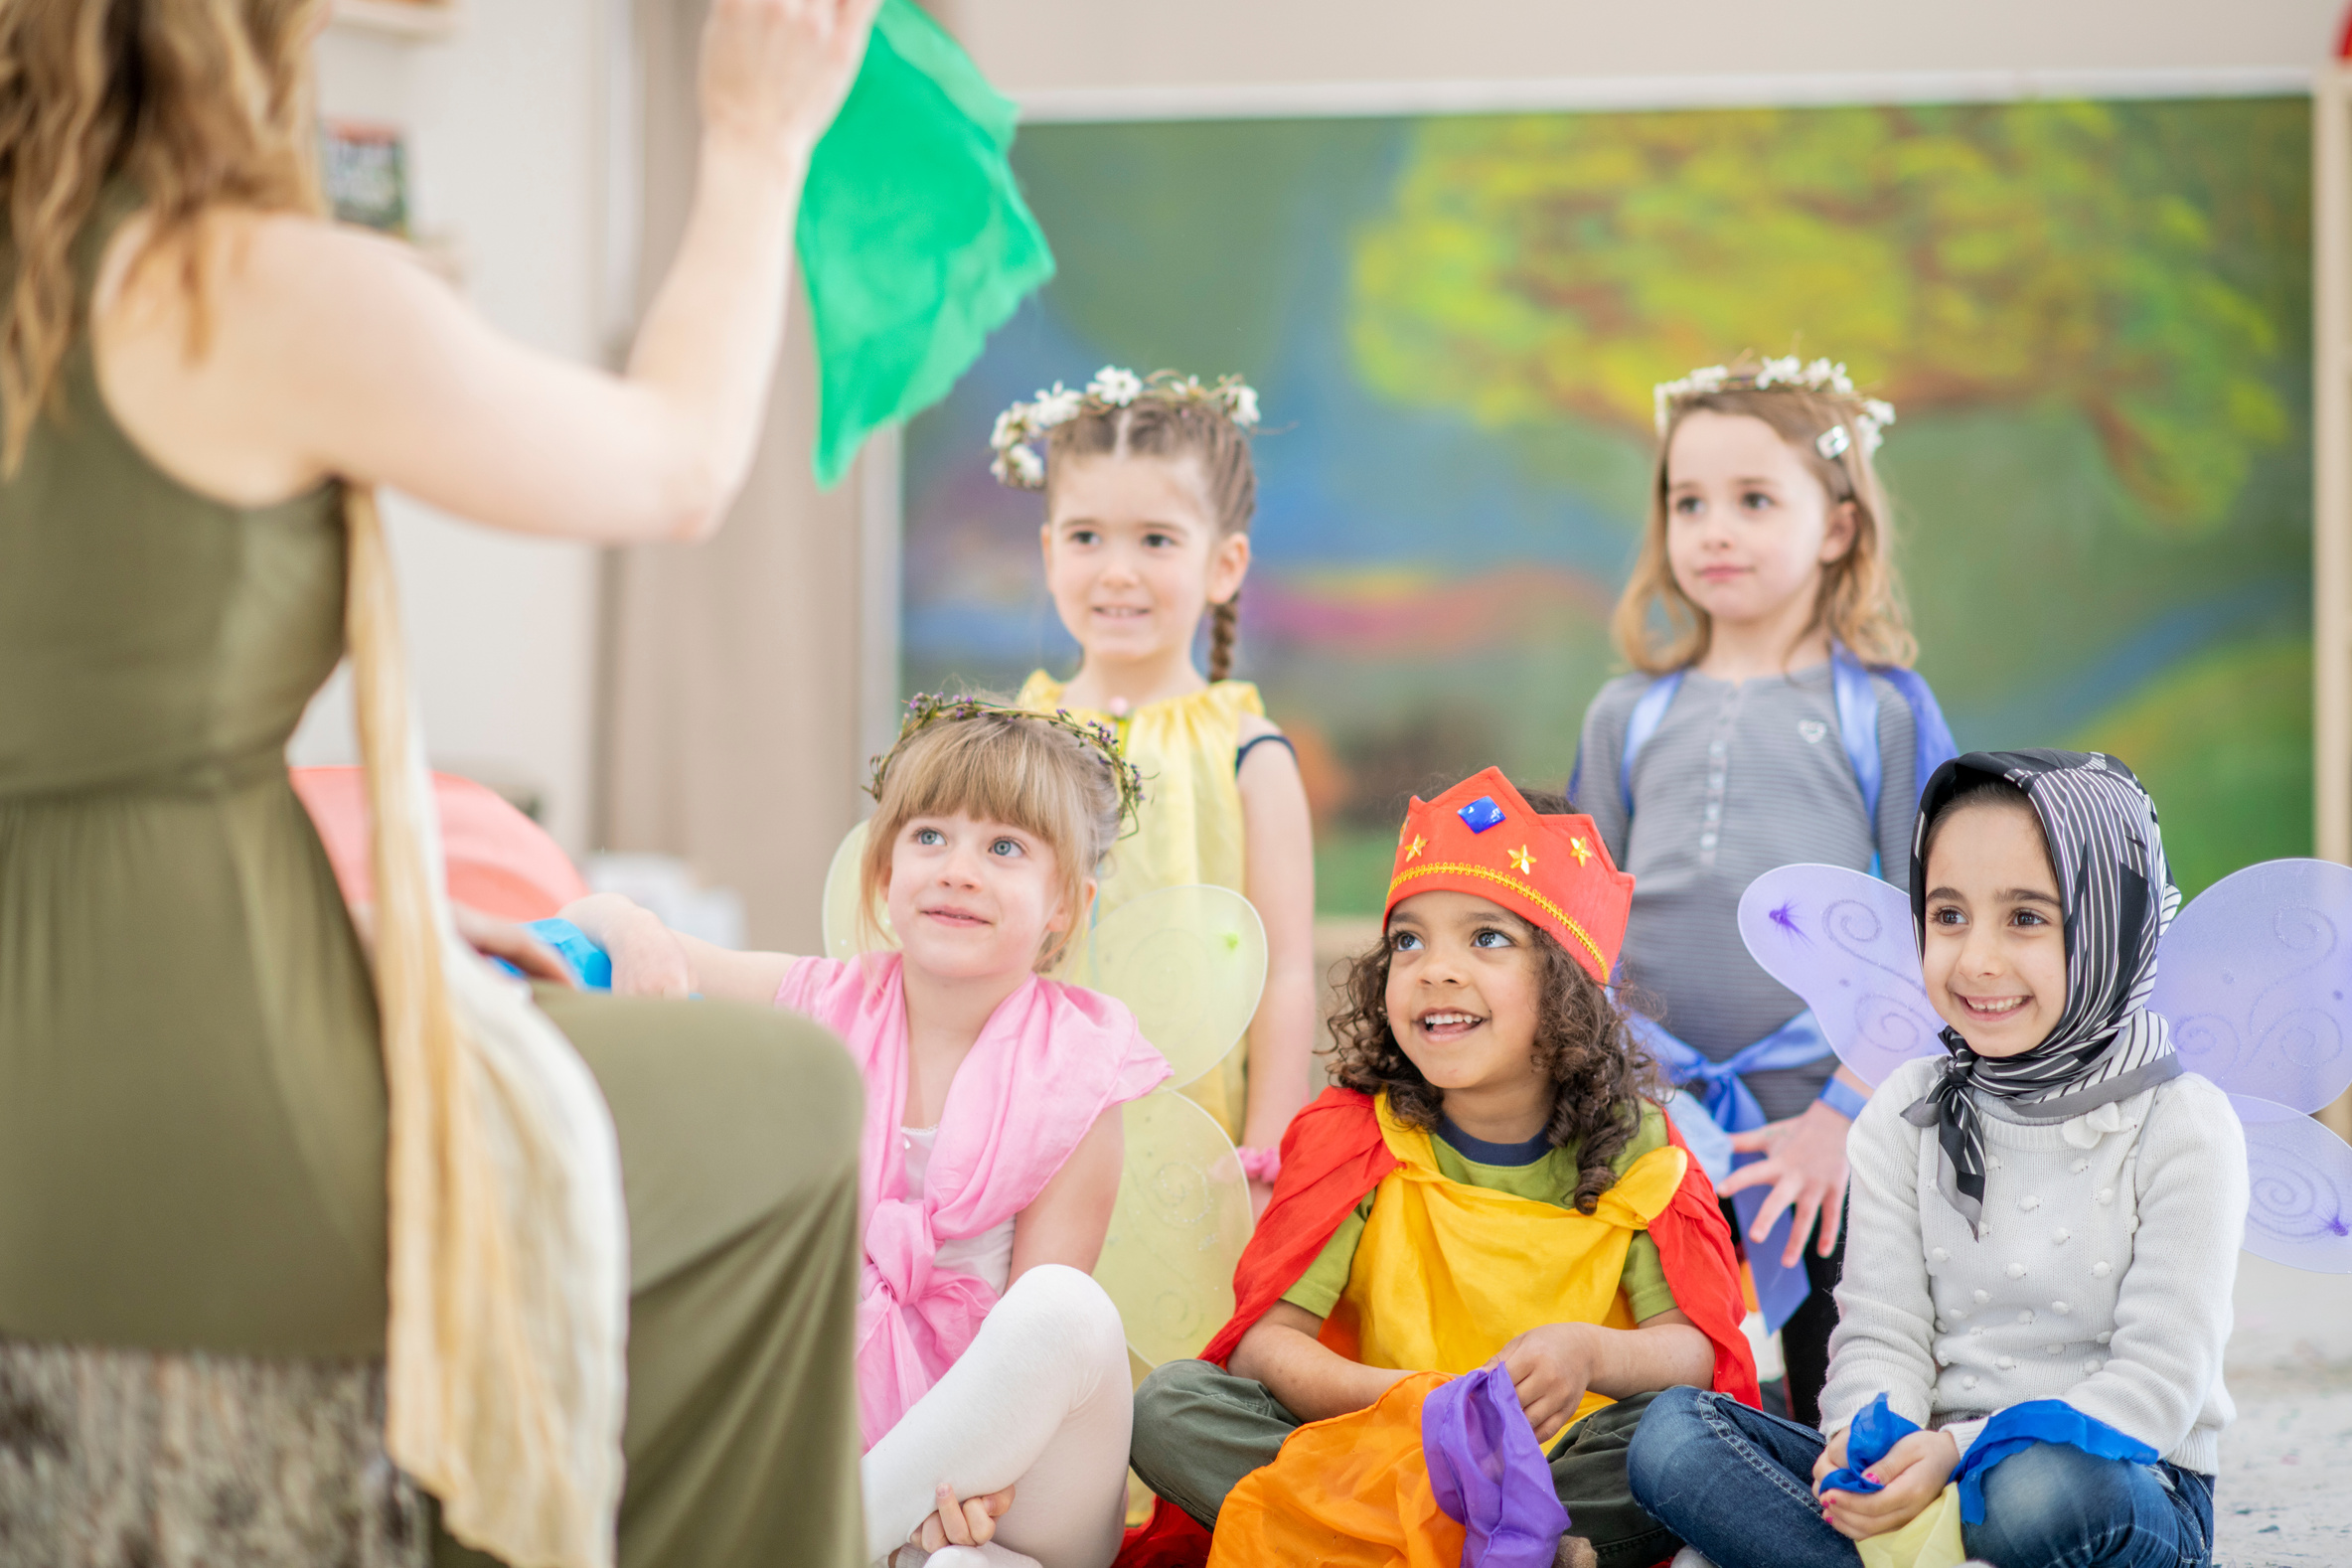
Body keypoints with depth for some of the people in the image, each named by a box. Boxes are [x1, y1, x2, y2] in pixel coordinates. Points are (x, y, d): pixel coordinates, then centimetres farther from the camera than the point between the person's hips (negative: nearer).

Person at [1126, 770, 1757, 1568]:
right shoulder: (1351, 1136, -2)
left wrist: (1589, 1354, -32)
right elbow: (1264, 1342, -11)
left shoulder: (1633, 1151, -1)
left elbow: (1697, 1348, -8)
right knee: (1168, 1403, -24)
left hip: (1562, 1458, -1)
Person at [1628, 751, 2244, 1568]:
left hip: (2125, 1481, -4)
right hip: (1928, 1470, 4)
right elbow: (1883, 1335, 2)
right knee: (1671, 1430, -18)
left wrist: (1965, 1449, -25)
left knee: (2046, 1488, -41)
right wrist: (1866, 1439, -23)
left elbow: (2159, 1378, -11)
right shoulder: (1905, 1112, 7)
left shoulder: (2183, 1126, -6)